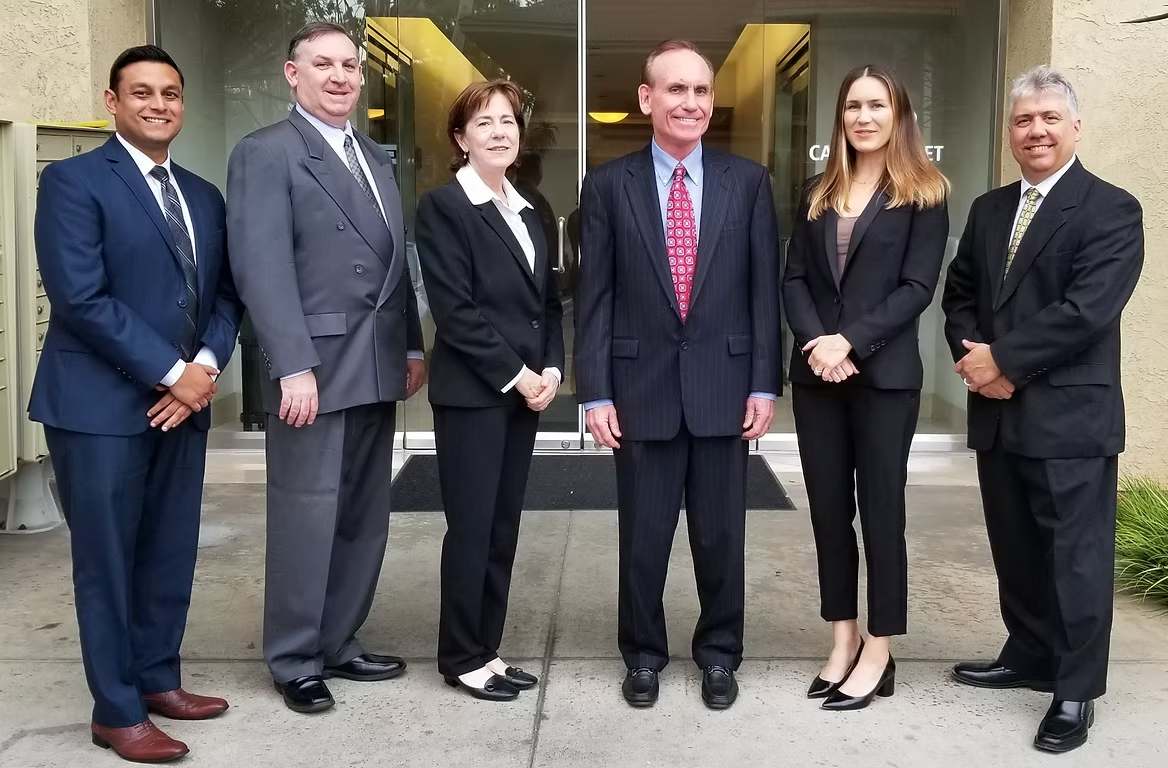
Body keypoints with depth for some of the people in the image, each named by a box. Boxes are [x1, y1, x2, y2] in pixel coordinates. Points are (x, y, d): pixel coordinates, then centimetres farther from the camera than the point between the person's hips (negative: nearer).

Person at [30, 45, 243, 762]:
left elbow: (226, 294, 11)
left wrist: (207, 365, -8)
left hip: (183, 401, 6)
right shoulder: (73, 180, -6)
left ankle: (159, 680, 30)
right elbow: (81, 297, -16)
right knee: (107, 561, 4)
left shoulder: (204, 196, 14)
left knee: (172, 554, 13)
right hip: (101, 404, -6)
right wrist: (172, 372, -16)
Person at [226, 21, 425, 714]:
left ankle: (339, 643, 27)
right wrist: (294, 366, -22)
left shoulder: (377, 157, 18)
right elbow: (262, 267, -15)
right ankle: (295, 660, 17)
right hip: (315, 367, -7)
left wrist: (413, 346, 13)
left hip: (377, 368, 7)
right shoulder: (266, 153, -5)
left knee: (365, 517, 13)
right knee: (307, 515, 1)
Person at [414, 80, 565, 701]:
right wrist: (515, 374, -14)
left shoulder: (527, 209, 16)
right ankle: (463, 658, 15)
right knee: (471, 528, 0)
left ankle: (486, 649, 22)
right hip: (471, 393, -7)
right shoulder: (442, 206, -7)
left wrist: (550, 369, 1)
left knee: (503, 528, 11)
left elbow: (548, 300, 16)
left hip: (525, 390, 7)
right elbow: (454, 309, -15)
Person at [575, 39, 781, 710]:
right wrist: (595, 391, -5)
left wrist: (765, 384, -2)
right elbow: (594, 296, -1)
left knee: (721, 533, 11)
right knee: (643, 534, 10)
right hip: (642, 386, 0)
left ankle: (719, 654, 30)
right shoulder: (609, 185, 0)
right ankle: (644, 653, 29)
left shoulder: (748, 181, 3)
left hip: (724, 385, 1)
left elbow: (765, 290, 2)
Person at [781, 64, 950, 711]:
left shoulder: (923, 195, 0)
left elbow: (917, 288, -9)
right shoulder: (818, 193, 12)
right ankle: (842, 642, 20)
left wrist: (850, 342, -17)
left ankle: (878, 654, 13)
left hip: (885, 375, -4)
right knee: (828, 510, 8)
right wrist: (815, 342, -12)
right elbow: (794, 278, 5)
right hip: (816, 374, 4)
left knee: (880, 510, 2)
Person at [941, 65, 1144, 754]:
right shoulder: (988, 210, 14)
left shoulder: (1112, 211, -7)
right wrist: (975, 358, -6)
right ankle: (1029, 657, 33)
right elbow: (960, 294, 13)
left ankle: (1076, 691, 15)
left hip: (1070, 417, -6)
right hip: (998, 414, 7)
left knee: (1076, 557, 3)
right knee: (1016, 550, 17)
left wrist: (1003, 359, -16)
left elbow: (1087, 309, -18)